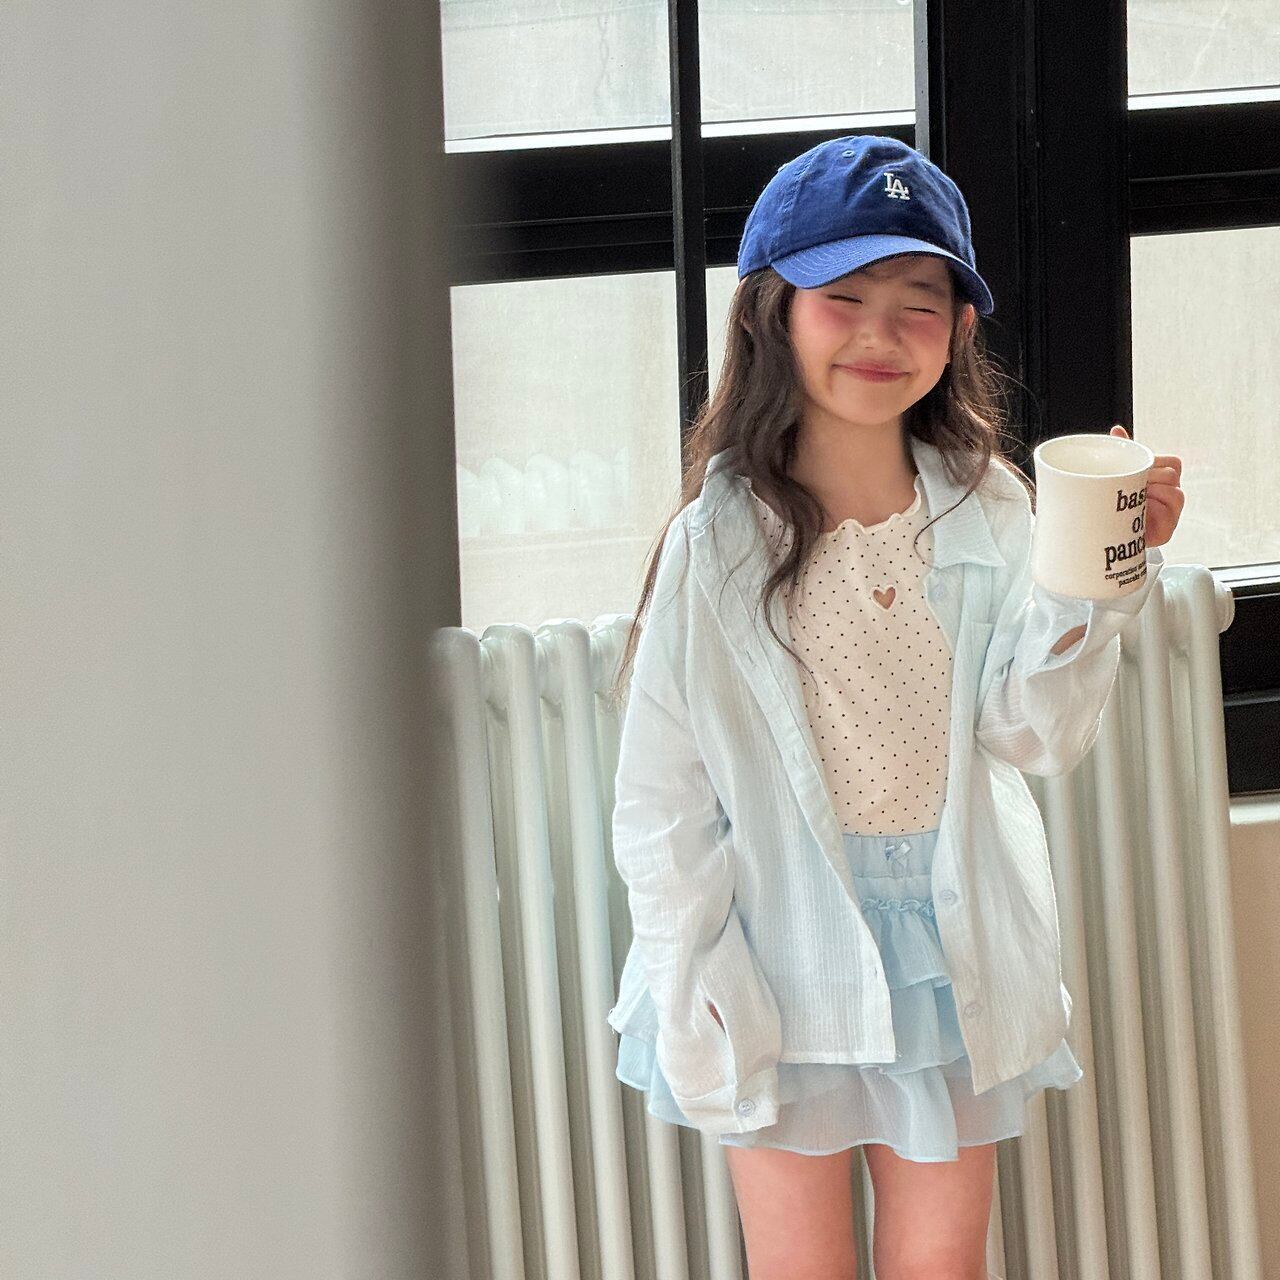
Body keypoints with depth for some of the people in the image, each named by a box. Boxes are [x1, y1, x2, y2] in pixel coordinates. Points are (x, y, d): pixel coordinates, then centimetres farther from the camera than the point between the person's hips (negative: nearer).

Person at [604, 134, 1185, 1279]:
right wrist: (699, 1005, -10)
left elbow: (1038, 738, -8)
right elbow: (663, 800, -9)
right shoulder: (718, 540, -13)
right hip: (788, 959, -3)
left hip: (954, 956, 3)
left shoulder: (988, 513, -4)